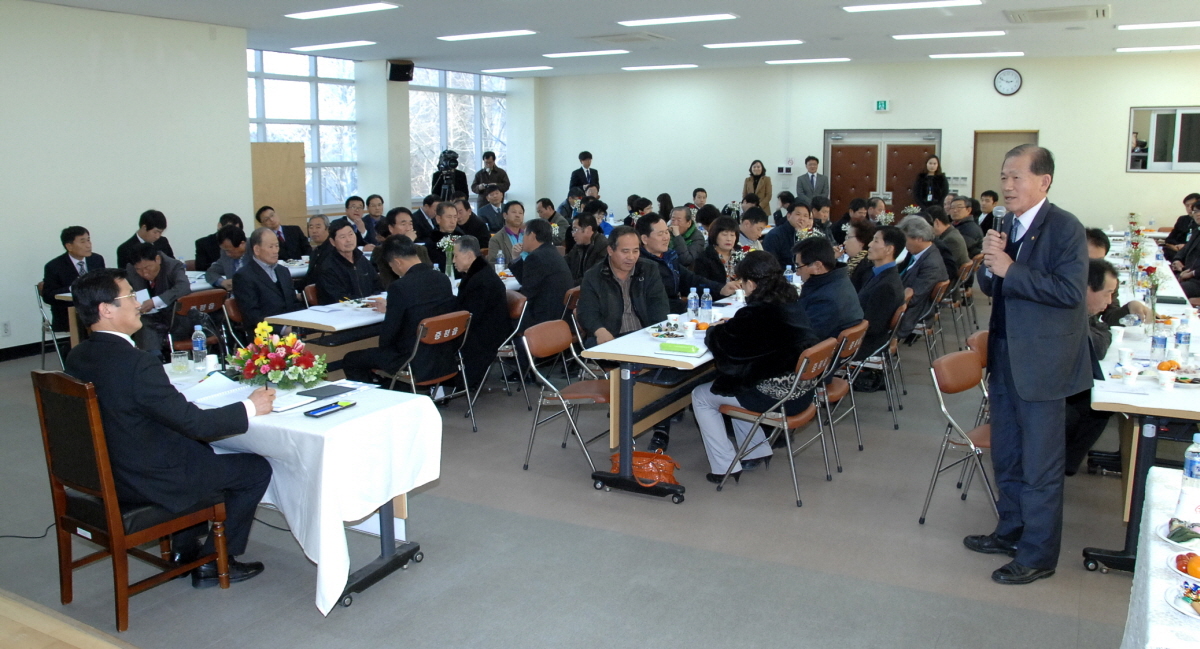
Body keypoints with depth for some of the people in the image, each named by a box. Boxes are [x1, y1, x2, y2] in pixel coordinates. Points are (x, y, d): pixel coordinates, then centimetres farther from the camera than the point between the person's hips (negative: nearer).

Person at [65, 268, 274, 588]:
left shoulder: (78, 357, -3)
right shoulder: (135, 363, -29)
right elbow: (195, 423, -24)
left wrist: (175, 394, 12)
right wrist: (250, 407, -12)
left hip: (105, 472, 9)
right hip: (151, 482, -9)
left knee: (205, 453, 31)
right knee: (257, 468, 6)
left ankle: (184, 548, 34)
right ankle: (213, 562, 17)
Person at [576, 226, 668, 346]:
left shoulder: (649, 270, 11)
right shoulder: (592, 277, 4)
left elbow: (658, 304, 5)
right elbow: (588, 314, -3)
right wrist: (601, 331, -27)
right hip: (609, 340, -2)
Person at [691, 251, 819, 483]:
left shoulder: (758, 312, -22)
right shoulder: (791, 303, 3)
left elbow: (720, 341, -11)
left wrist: (713, 330, 10)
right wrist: (729, 326, 10)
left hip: (776, 397, -9)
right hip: (800, 390, 9)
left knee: (701, 396, 10)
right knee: (737, 382, 33)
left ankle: (724, 467, 12)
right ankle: (757, 451, 34)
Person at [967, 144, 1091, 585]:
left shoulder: (1064, 227, -14)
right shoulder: (1007, 226, 8)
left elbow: (1069, 290, -24)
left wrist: (1009, 269, -24)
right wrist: (989, 263, -10)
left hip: (1042, 361, -8)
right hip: (1005, 356, 8)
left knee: (1040, 465, 3)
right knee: (1006, 457, 19)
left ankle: (1038, 554, 16)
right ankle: (1011, 532, 34)